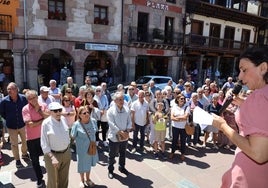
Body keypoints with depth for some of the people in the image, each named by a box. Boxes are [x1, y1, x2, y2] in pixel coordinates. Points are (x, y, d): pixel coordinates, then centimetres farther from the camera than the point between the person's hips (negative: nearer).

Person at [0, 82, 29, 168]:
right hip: (11, 126, -1)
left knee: (25, 141, 18)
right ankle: (17, 160, 29)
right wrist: (8, 119, 2)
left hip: (22, 125, 1)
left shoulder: (23, 98, -15)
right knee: (14, 144, 11)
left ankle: (24, 154, 44)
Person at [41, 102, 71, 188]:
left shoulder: (64, 119, -4)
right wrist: (52, 157, -24)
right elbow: (44, 144, -16)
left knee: (64, 179, 24)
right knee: (53, 180, 15)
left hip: (66, 153, 5)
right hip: (53, 154, -4)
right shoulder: (46, 123, -19)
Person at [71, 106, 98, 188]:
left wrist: (93, 142, 8)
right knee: (82, 164, 16)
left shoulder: (93, 121, -14)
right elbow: (73, 137, -9)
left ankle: (88, 179, 48)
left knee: (89, 163, 23)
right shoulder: (76, 124, -24)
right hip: (82, 148, -3)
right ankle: (82, 181, 43)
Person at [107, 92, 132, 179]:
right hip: (114, 137, -4)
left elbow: (129, 122, 3)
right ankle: (110, 170, 31)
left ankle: (122, 167, 42)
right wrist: (121, 133, -21)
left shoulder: (126, 110, -1)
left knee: (123, 153, 21)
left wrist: (127, 131, -12)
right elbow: (112, 125, -20)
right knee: (112, 155, 11)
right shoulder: (110, 111, -15)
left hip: (125, 136, 4)